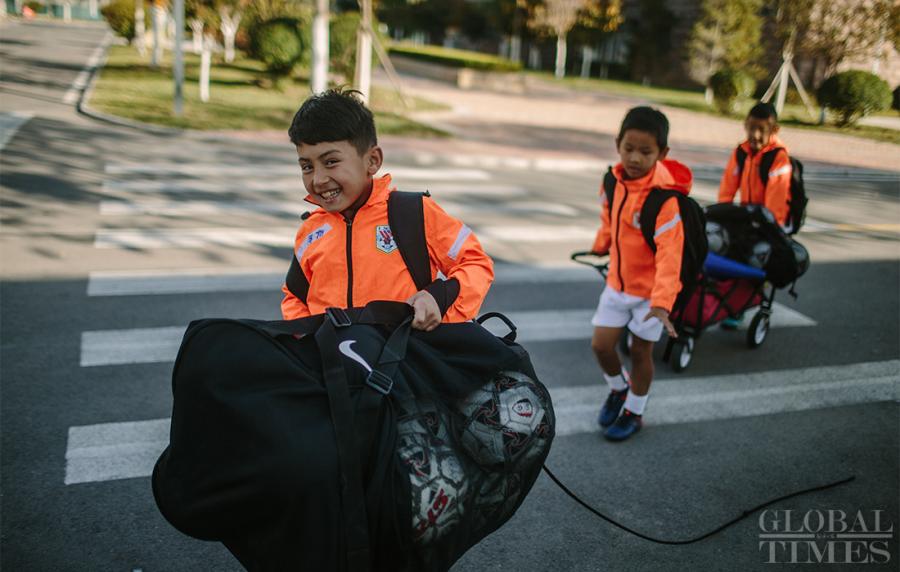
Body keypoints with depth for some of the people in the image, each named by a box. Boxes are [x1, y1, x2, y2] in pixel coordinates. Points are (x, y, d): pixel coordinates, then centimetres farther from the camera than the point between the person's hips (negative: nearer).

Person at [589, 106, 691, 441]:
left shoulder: (664, 197, -26)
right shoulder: (613, 181, -7)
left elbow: (669, 252, -30)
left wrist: (662, 301, -38)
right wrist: (601, 246, 27)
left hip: (650, 288, -5)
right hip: (617, 282, 5)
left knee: (641, 351, 10)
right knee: (601, 344, 5)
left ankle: (633, 413, 31)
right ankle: (619, 388, 36)